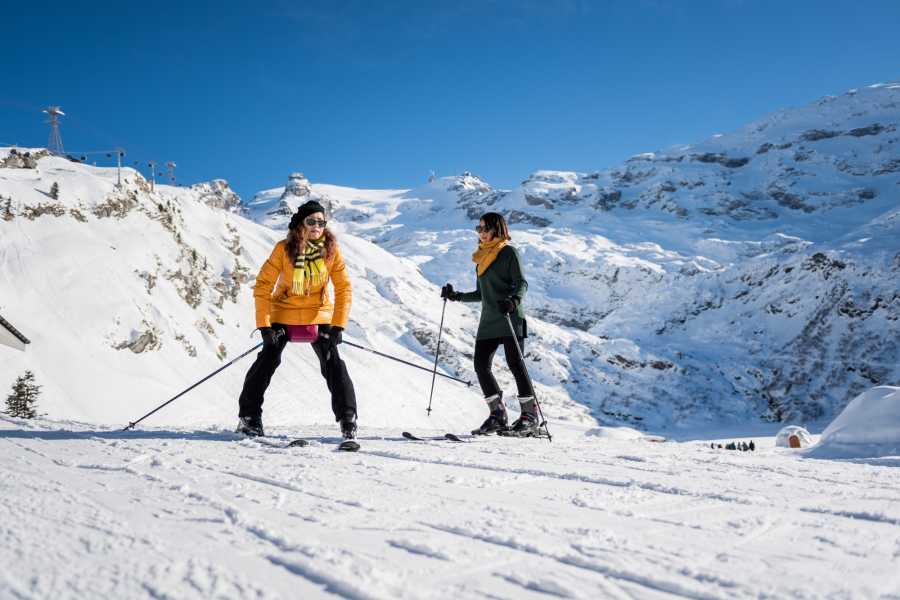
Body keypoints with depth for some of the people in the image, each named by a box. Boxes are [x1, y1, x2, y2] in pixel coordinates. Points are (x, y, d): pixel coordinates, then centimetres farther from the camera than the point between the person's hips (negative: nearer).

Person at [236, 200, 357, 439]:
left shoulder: (331, 249, -14)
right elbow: (263, 286, -14)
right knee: (267, 361, -4)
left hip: (318, 315, 1)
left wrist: (338, 326, -17)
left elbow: (343, 289, -10)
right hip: (284, 314, -1)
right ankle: (249, 417, 10)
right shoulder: (284, 249, -18)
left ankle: (348, 419, -3)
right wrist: (264, 326, -19)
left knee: (333, 364, -10)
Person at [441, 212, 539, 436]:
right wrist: (457, 296, 19)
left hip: (510, 319, -7)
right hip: (488, 322, 7)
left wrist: (514, 301, -29)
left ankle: (530, 417, -6)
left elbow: (521, 283, -10)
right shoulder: (481, 257, 21)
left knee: (515, 364, -12)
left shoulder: (509, 252, 0)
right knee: (481, 364, -3)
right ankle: (497, 415, 4)